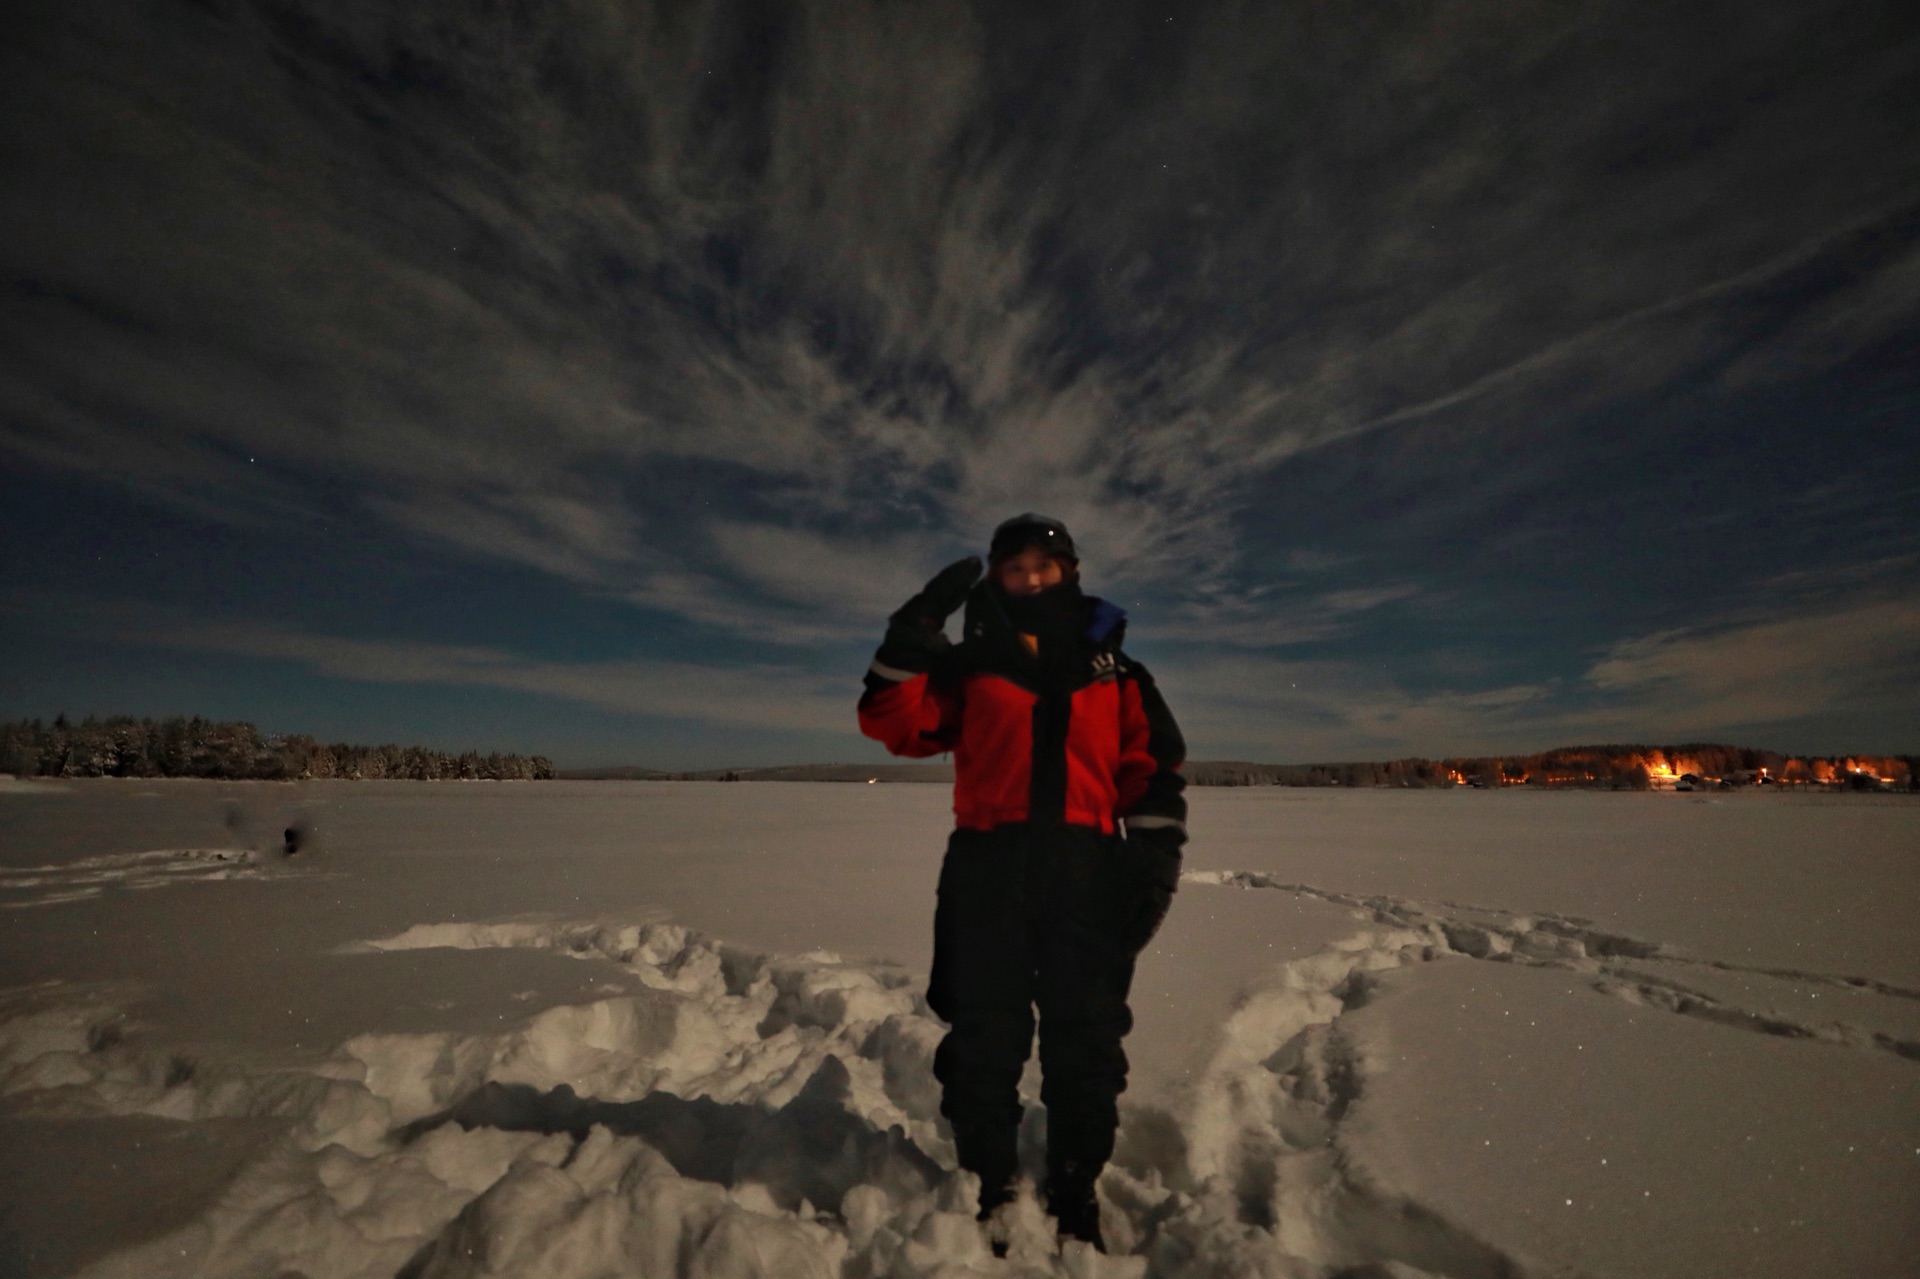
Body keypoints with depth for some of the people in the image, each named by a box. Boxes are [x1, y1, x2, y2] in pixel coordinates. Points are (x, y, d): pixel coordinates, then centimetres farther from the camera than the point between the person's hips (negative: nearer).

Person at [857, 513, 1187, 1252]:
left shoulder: (1115, 674, 13)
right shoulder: (972, 665, 10)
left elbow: (1153, 775, 9)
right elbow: (893, 724, -2)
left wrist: (1153, 861, -2)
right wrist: (913, 636, -12)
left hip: (1086, 876, 1)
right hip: (988, 871, -1)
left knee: (1086, 1045, 10)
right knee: (982, 1041, 7)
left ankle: (1075, 1199, 30)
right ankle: (987, 1193, 27)